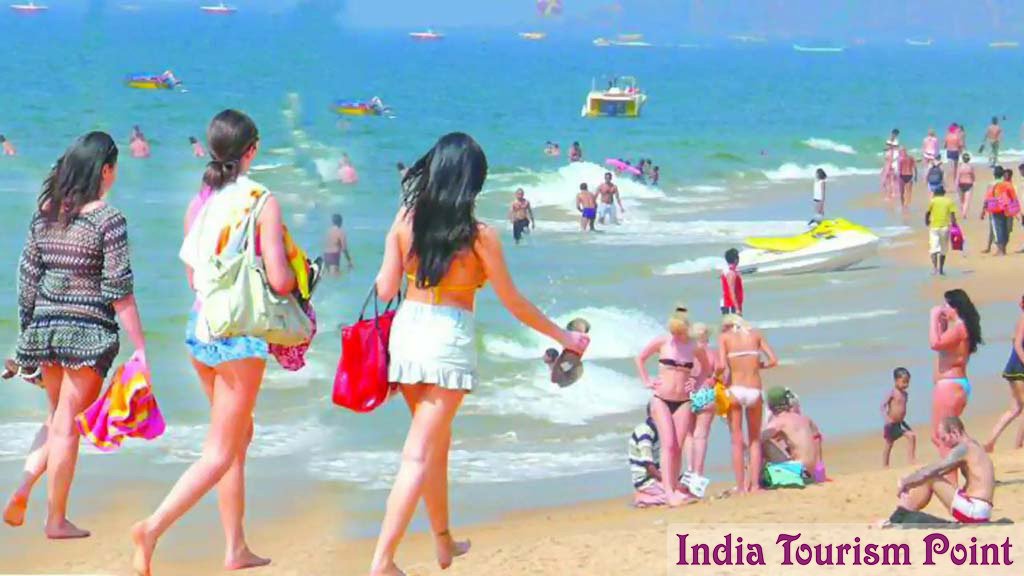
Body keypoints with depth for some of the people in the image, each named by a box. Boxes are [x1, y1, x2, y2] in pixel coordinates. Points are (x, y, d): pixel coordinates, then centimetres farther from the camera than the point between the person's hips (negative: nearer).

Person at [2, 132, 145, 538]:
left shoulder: (44, 213, 5)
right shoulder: (108, 219, -11)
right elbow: (119, 290, -13)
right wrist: (140, 347, -8)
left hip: (45, 325, 5)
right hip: (89, 330, -5)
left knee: (58, 418, 21)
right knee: (68, 426, 2)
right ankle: (56, 520, 8)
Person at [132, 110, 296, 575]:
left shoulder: (201, 201, 5)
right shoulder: (262, 201, -12)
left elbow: (192, 275, 11)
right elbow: (279, 280, -14)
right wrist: (300, 277, 7)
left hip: (199, 326, 7)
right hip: (239, 332, -6)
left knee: (239, 435, 20)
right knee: (220, 452, -2)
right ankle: (154, 527, -19)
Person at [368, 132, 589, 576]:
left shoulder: (406, 219, -2)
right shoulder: (479, 236, -10)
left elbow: (385, 289, 0)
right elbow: (514, 303, -2)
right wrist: (563, 336, 10)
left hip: (407, 329, 5)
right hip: (449, 339, -5)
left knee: (437, 442, 23)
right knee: (419, 455, -3)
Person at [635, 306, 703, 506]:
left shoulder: (694, 347, 3)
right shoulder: (661, 342, -1)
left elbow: (704, 368, 22)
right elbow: (640, 358, 13)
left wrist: (696, 383, 6)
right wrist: (646, 381, 6)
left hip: (683, 402, 2)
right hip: (661, 400, -2)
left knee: (678, 447, -1)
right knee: (668, 445, -12)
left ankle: (675, 488, 8)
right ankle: (669, 491, -18)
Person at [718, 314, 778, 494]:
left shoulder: (724, 337, 4)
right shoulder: (755, 334, 11)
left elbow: (722, 365, -9)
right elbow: (773, 361, 3)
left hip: (735, 390, -2)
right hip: (754, 390, 2)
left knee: (737, 442, 7)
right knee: (755, 440, 16)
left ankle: (741, 487, 3)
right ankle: (754, 484, 9)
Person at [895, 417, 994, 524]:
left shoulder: (964, 449, -12)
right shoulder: (972, 446, 17)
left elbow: (929, 471, -12)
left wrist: (905, 481, 1)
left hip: (973, 510, -10)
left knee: (929, 478, -7)